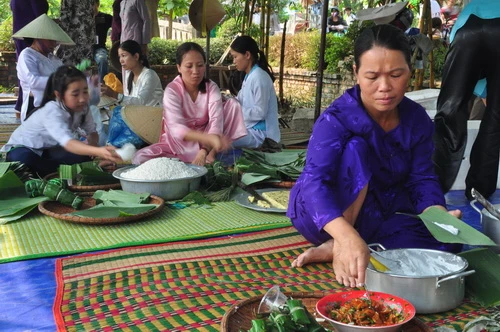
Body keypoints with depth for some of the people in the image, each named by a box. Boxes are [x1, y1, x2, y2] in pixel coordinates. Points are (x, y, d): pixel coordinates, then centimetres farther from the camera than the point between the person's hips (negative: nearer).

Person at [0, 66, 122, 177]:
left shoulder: (82, 107, -16)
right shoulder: (51, 112, -37)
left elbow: (91, 132, -7)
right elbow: (67, 142, -52)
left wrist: (94, 151, -31)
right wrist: (98, 151, -69)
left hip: (49, 149, 5)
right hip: (22, 149, -5)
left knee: (84, 155, -21)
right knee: (25, 160, -40)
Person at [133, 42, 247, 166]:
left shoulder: (211, 88, -10)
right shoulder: (172, 91, -19)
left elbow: (216, 121, -24)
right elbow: (176, 128, -35)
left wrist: (204, 151, -42)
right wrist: (209, 138, -52)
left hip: (204, 140, 2)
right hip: (178, 143, -2)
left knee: (232, 104, -16)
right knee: (141, 158, -29)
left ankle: (209, 155, -21)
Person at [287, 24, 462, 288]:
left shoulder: (417, 119, -7)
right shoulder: (336, 119, -24)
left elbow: (421, 179, -7)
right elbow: (314, 182, -38)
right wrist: (348, 237, -55)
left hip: (382, 215, 6)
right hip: (326, 215, -5)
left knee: (447, 241, -20)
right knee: (356, 147, -31)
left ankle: (336, 249, -20)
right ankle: (340, 246, -24)